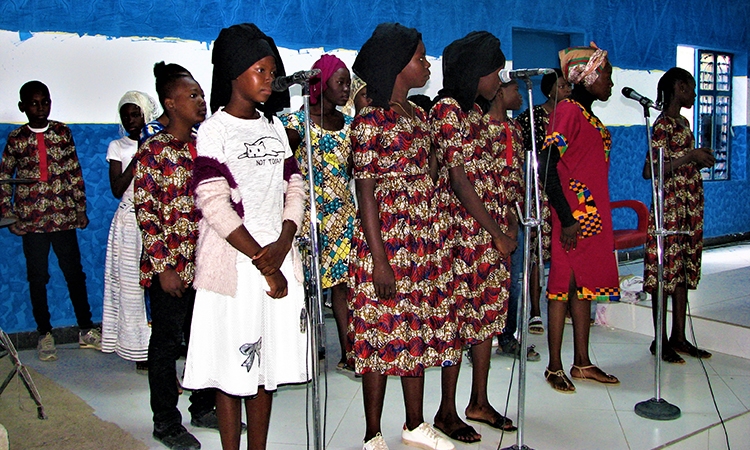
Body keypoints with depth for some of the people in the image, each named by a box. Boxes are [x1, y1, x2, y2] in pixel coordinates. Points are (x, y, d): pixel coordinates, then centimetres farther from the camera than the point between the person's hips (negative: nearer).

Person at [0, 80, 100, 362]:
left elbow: (75, 173, 7)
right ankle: (45, 334, 19)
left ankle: (86, 330, 18)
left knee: (75, 273, 6)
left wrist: (80, 208, 5)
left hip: (63, 216, 1)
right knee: (37, 277, 7)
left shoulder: (62, 133, 4)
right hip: (31, 219, -1)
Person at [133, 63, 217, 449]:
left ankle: (203, 408, 31)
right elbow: (145, 213, -11)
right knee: (166, 342, 6)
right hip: (170, 266, -6)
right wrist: (163, 268, -14)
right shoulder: (153, 151, -8)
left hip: (206, 264, 6)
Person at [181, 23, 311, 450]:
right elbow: (214, 205, -13)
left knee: (268, 364, 11)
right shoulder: (215, 129, -5)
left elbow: (295, 188, 10)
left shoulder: (274, 126, 13)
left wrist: (283, 244, -8)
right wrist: (263, 265, -13)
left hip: (278, 261, 5)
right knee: (232, 367, 3)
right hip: (233, 265, -5)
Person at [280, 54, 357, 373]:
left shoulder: (349, 124, 11)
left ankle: (347, 355, 9)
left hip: (343, 212, 4)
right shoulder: (297, 122, -4)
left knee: (342, 281, 3)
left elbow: (355, 169, 9)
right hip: (309, 212, -4)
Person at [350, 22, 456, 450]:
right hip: (386, 237, -7)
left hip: (424, 238, 8)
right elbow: (366, 191, -13)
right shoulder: (370, 120, -10)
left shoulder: (420, 115, 13)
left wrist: (437, 240, 13)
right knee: (384, 330, 0)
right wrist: (379, 260, -17)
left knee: (420, 328, 13)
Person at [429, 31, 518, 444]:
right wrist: (498, 234, -14)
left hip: (491, 229, 9)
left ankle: (479, 402, 24)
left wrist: (508, 219, 7)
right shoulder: (446, 111, -11)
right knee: (461, 316, -2)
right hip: (464, 229, -9)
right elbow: (459, 180, -17)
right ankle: (447, 410, 12)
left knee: (489, 314, 12)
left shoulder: (474, 110, 16)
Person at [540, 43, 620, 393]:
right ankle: (555, 367, 7)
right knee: (564, 284, -3)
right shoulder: (568, 110, -10)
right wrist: (567, 217, -21)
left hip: (594, 215, 9)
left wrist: (598, 216, 15)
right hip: (573, 216, -9)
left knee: (585, 285, 13)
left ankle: (582, 363, 22)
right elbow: (547, 166, -19)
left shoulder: (592, 118, 18)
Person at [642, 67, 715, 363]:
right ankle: (661, 341, 5)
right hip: (670, 206, -9)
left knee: (684, 271, 11)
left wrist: (700, 160, 8)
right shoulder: (663, 124, -12)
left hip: (690, 205, 9)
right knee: (666, 272, -3)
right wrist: (691, 157, -19)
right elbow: (650, 171, -20)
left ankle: (679, 338, 18)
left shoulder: (683, 122, 17)